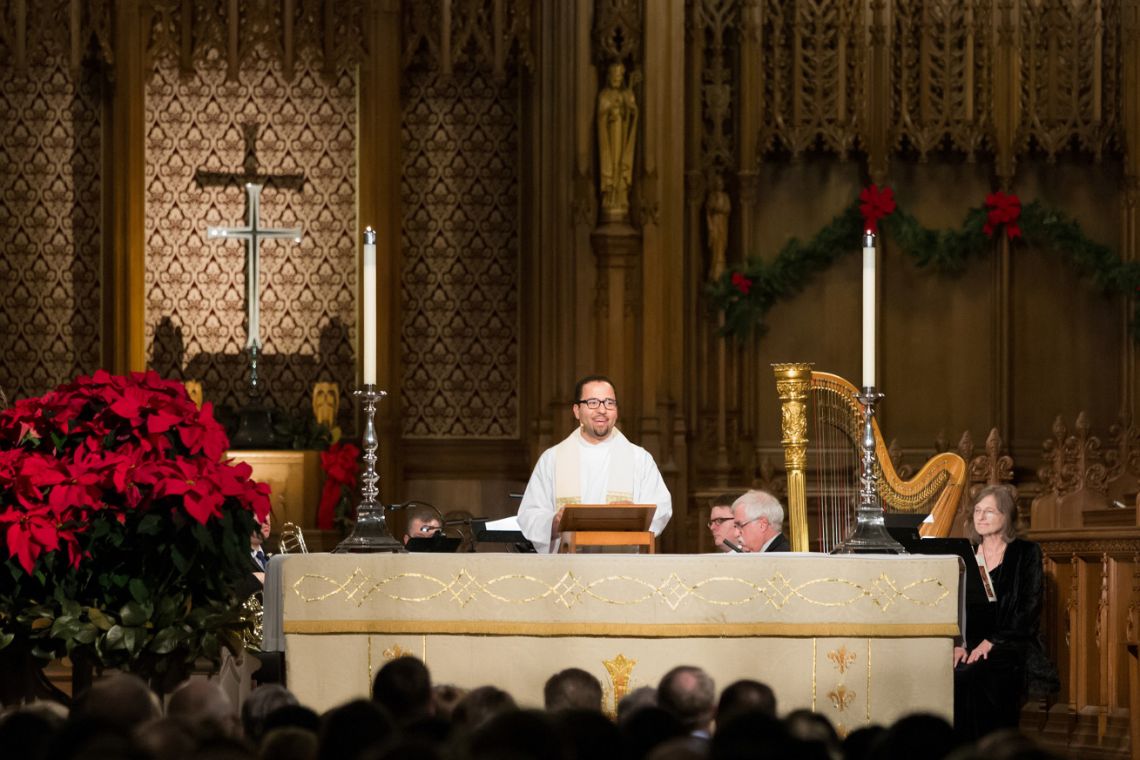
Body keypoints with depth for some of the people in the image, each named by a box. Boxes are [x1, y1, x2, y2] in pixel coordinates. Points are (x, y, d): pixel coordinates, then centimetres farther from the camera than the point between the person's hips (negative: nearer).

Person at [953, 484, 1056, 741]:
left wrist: (991, 642, -15)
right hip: (968, 645, 3)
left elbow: (1028, 611, -5)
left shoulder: (1026, 553, 4)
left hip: (1010, 646, -3)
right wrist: (958, 643, -10)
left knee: (968, 677, -34)